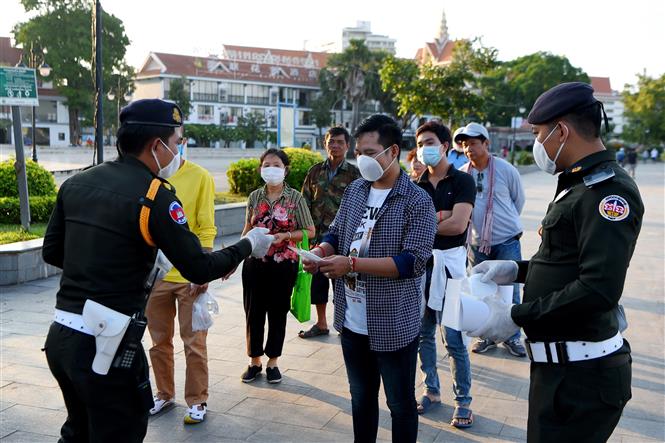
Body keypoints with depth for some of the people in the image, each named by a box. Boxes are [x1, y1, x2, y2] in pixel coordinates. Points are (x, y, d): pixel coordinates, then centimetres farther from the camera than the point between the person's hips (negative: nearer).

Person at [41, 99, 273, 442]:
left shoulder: (76, 182, 5)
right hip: (105, 344, -7)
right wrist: (249, 245, 1)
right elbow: (199, 269, -14)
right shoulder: (155, 194, -15)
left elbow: (52, 252, 12)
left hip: (60, 336, 8)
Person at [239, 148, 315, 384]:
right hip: (255, 262, 3)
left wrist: (285, 235, -17)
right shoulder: (255, 196, 4)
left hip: (283, 263, -2)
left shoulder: (295, 198, -5)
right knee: (253, 312, 8)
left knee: (278, 312, 8)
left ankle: (273, 362, 23)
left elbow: (310, 231, -3)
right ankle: (254, 361, 24)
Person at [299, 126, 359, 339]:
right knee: (317, 279, 11)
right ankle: (321, 323, 27)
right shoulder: (315, 171, 7)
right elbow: (305, 203, 9)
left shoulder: (354, 174, -2)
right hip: (317, 236, 4)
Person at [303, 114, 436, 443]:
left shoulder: (418, 202, -13)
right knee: (361, 397, 22)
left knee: (400, 403, 12)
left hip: (394, 326, -5)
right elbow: (336, 233, 14)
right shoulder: (354, 191, 6)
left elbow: (412, 262, -21)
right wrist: (321, 251, -10)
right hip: (352, 321, 6)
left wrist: (352, 264, -26)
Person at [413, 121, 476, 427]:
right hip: (420, 261, 5)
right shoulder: (416, 184, 10)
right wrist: (437, 217, -13)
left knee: (454, 338, -3)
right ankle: (431, 390, 27)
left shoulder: (462, 181, -3)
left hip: (449, 261, -5)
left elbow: (458, 224, -15)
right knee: (423, 333, 11)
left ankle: (463, 401, 10)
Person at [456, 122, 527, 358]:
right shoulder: (462, 174, -3)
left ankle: (511, 337, 19)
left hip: (507, 241, -2)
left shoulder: (506, 170, -8)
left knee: (510, 291, 3)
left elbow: (519, 200, 5)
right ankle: (487, 335, 29)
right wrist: (476, 223, 8)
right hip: (477, 242, 3)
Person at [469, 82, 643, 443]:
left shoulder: (608, 191, -19)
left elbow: (599, 288, -27)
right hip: (561, 363, 10)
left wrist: (516, 317, -22)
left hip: (580, 373, -10)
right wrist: (517, 271, 12)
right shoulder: (579, 184, 13)